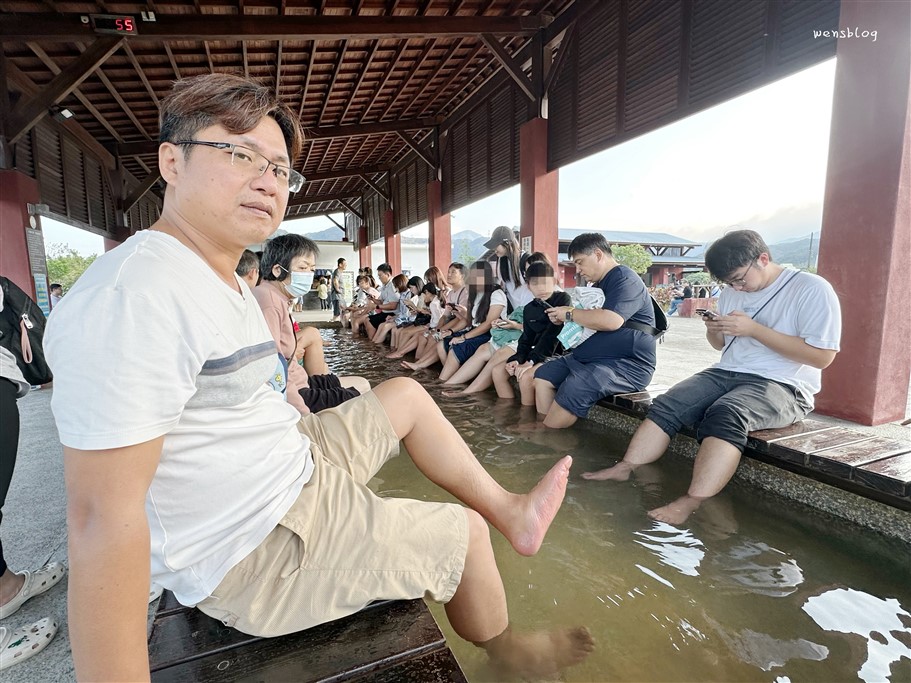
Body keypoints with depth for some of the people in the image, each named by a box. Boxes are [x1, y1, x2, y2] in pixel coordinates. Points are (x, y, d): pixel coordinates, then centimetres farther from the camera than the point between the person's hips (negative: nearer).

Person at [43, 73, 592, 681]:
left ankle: (511, 512, 22)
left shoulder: (228, 284, 7)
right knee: (464, 532, 1)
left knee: (408, 394, 13)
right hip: (261, 554, -10)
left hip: (297, 462, 10)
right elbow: (102, 514, -28)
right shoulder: (135, 295, -27)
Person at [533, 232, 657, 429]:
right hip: (592, 358, 11)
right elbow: (590, 320, 26)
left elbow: (611, 321, -29)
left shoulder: (625, 279, -12)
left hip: (628, 364, -10)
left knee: (575, 388, -30)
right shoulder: (598, 285, 20)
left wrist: (570, 313, -15)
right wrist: (563, 320, 5)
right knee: (544, 374, 2)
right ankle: (545, 429, -9)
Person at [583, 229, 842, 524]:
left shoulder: (812, 289, -7)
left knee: (724, 414, -36)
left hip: (781, 385, -6)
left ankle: (690, 503, -40)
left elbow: (822, 356, -15)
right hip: (726, 373, 6)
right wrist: (714, 330, -1)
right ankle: (624, 468, -17)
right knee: (666, 405, -16)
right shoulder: (732, 291, 13)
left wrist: (753, 328, -19)